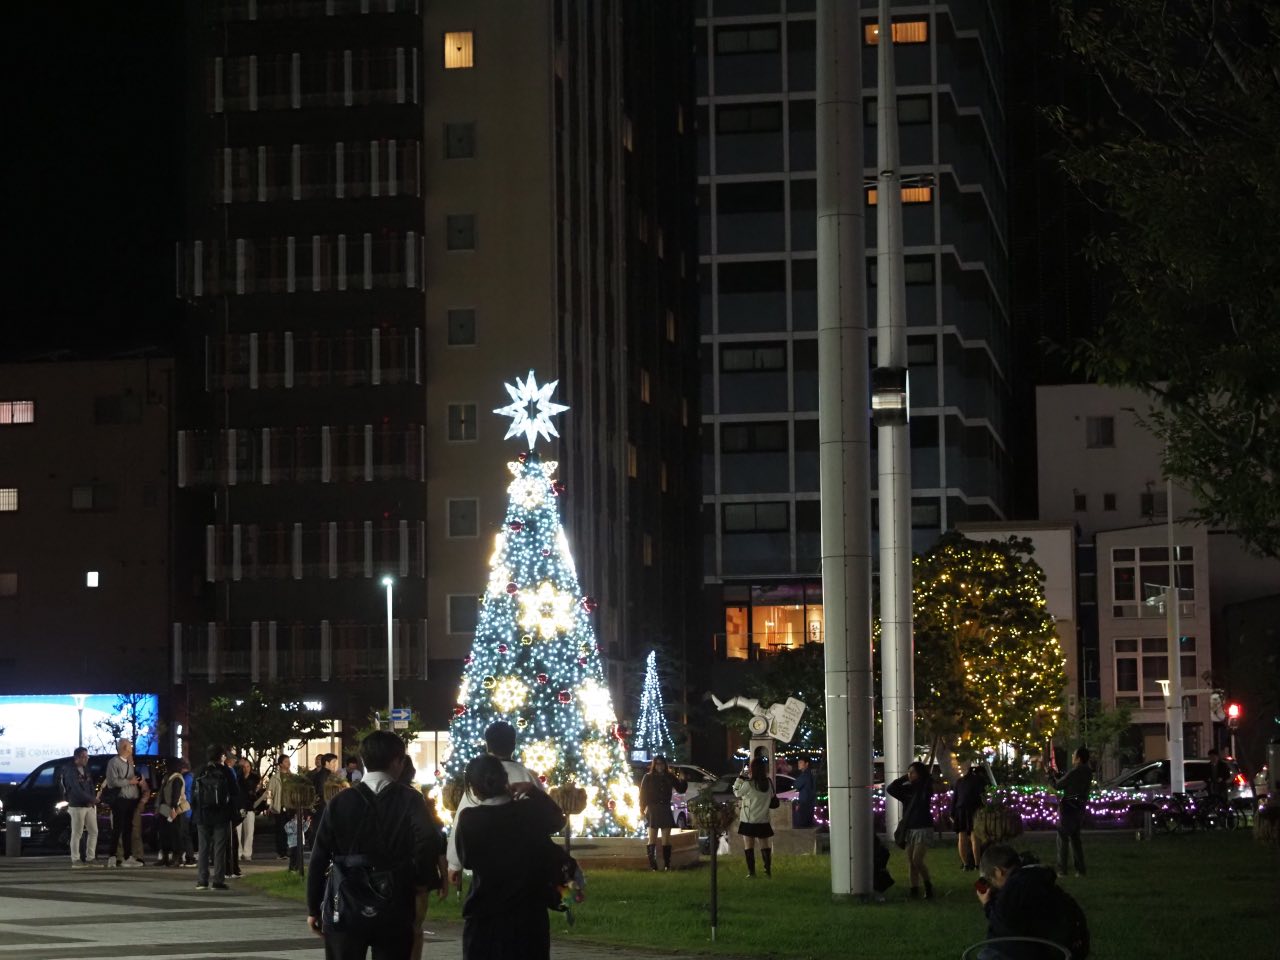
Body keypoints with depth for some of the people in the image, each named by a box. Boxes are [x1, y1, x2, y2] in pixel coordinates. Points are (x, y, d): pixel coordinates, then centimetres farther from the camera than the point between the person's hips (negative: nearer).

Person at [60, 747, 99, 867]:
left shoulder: (86, 770, 13)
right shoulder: (70, 771, -12)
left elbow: (91, 785, 13)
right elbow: (76, 790, -20)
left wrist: (92, 800, -5)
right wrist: (92, 799, -18)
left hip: (89, 806, 8)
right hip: (77, 806, -8)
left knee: (93, 832, 8)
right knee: (77, 834, -4)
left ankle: (90, 858, 15)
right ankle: (75, 860, 0)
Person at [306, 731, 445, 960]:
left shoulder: (340, 802, 1)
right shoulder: (409, 801, -4)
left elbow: (319, 859, 1)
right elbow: (429, 841, -22)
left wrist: (314, 908, 7)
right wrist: (424, 880, -6)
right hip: (394, 911, -1)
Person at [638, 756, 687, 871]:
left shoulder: (670, 777, 5)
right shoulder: (648, 778, -1)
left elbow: (680, 789, 8)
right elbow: (643, 794, -2)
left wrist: (682, 780, -11)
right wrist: (642, 809, -8)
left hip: (665, 810, 3)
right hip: (652, 811, -3)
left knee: (666, 839, 4)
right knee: (652, 839, -2)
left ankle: (667, 864, 7)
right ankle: (652, 865, -3)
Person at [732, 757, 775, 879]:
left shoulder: (748, 784, -19)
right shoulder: (769, 783, -7)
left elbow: (737, 793, -3)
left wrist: (740, 777, 4)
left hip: (749, 820, -4)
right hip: (763, 820, 4)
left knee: (749, 847, 5)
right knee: (765, 846, 14)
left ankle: (751, 872, 3)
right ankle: (768, 870, 14)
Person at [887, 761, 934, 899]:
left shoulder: (925, 788, -6)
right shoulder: (907, 789, 9)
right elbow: (890, 789, 8)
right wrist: (903, 779, 1)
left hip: (923, 829, -6)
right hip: (909, 829, 6)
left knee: (917, 860, -13)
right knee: (910, 861, 3)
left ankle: (928, 886, 2)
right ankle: (914, 889, 6)